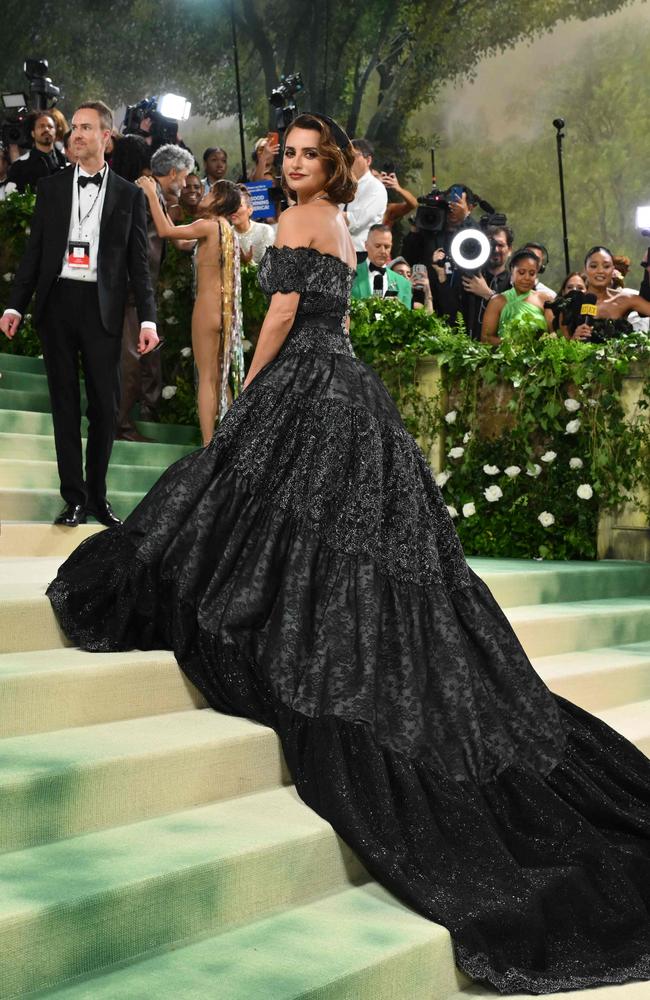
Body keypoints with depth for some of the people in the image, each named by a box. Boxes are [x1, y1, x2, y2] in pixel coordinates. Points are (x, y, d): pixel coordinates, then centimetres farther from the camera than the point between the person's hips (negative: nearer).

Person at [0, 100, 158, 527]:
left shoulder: (129, 194, 5)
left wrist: (148, 318, -6)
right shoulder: (51, 186, 9)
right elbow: (34, 251, 9)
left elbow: (139, 262, 3)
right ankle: (74, 496, 11)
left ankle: (97, 493, 17)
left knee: (105, 404, 2)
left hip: (102, 307, -1)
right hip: (57, 301, 1)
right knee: (65, 402, 4)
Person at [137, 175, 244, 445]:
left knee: (207, 377, -7)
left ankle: (208, 445, -9)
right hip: (226, 309, 8)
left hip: (207, 306, -8)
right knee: (220, 377, 13)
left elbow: (165, 231, -17)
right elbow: (180, 241, 22)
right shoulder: (228, 230, 14)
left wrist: (152, 194, -7)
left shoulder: (208, 225, -11)